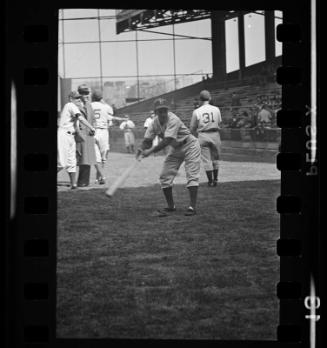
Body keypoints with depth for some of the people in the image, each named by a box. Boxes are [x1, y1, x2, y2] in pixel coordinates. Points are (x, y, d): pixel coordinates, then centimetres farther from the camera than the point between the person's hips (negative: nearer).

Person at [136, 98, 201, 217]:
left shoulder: (173, 120, -31)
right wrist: (142, 149, -29)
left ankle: (192, 207, -12)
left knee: (192, 175, -14)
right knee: (165, 176, 1)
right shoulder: (155, 122, -9)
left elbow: (167, 141, -38)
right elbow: (148, 139, -8)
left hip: (189, 146, -7)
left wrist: (151, 151, -43)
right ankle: (170, 206, 10)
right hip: (175, 149, 7)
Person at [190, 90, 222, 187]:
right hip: (215, 134, 1)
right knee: (215, 158, 15)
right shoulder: (216, 109, 0)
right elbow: (219, 123, 3)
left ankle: (210, 181, 4)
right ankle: (215, 179, 20)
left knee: (206, 159, 4)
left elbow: (192, 128, 2)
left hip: (203, 135, -1)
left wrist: (197, 135, 20)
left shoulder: (196, 111, -3)